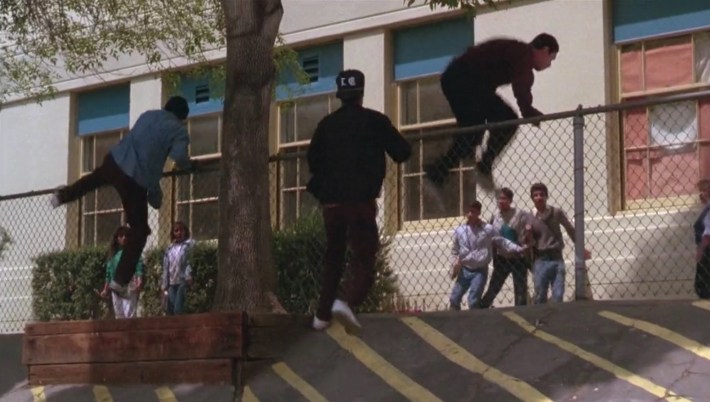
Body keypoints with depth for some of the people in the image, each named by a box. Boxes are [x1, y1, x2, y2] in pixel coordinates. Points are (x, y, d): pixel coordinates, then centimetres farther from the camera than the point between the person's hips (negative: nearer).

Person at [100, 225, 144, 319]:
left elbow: (139, 268, -12)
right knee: (119, 315, 9)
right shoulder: (114, 254, 16)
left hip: (130, 287, -6)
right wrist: (105, 289, 19)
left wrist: (139, 282, -28)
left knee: (129, 314, -16)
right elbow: (109, 273, 21)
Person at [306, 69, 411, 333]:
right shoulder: (375, 121, -1)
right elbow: (403, 153, 3)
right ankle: (346, 301, -30)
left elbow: (313, 161, 5)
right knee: (363, 259, -4)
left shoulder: (327, 124, 7)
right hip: (360, 200, -4)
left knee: (333, 257, 19)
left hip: (331, 200, 4)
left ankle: (322, 314, 19)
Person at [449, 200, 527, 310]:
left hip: (480, 271, -4)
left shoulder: (487, 229, -7)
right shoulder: (459, 231, 2)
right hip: (464, 270, 4)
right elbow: (455, 250, 13)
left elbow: (502, 242, -2)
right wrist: (456, 261, -5)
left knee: (473, 301, -8)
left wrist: (519, 249, -11)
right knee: (454, 299, 5)